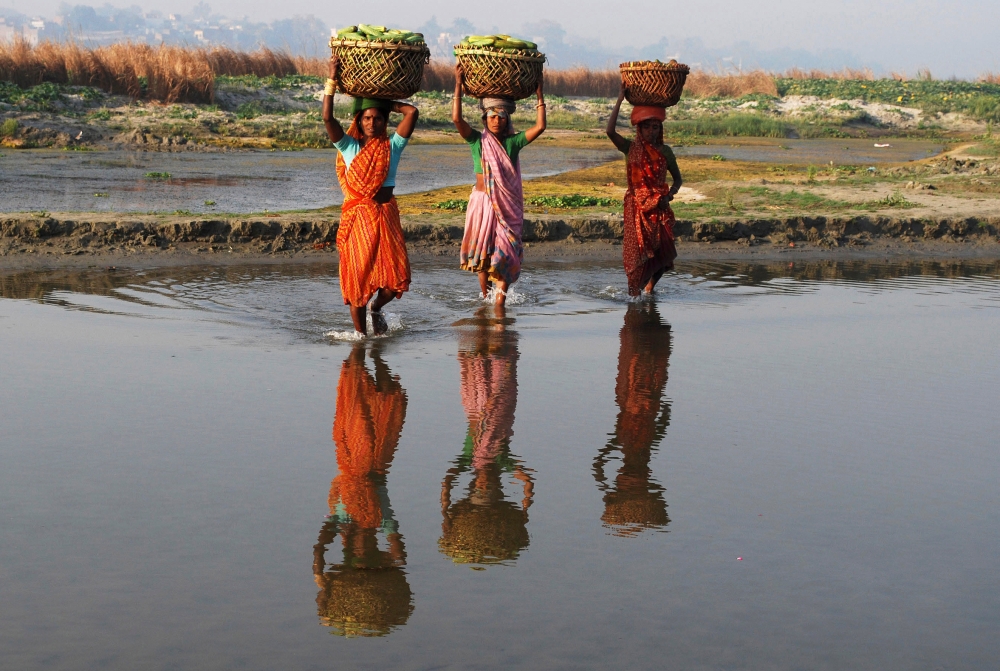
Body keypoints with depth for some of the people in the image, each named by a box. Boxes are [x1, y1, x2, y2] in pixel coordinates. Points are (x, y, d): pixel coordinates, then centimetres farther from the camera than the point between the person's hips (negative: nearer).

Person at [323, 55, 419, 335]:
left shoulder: (392, 146, 6)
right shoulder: (349, 146, 3)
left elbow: (412, 111, -3)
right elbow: (327, 117, -11)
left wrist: (388, 104, 8)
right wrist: (332, 80, -12)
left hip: (386, 215, 1)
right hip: (357, 216, -1)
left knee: (396, 276, -7)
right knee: (358, 277, 1)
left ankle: (376, 308, 26)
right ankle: (360, 335, 16)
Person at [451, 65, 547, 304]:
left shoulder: (513, 142, 3)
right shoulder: (477, 140, -1)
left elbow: (540, 126, -5)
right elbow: (457, 119, -14)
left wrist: (539, 94, -5)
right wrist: (459, 85, -16)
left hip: (508, 206, 1)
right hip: (482, 202, -1)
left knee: (506, 254, -3)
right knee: (482, 252, 7)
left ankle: (500, 302, 2)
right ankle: (484, 296, 24)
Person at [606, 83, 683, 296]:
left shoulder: (664, 151, 7)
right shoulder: (631, 148, -1)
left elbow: (677, 178, 15)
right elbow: (610, 131, -18)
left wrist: (670, 194, -7)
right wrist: (620, 99, -19)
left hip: (659, 207, 3)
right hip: (637, 206, -3)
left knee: (664, 252, -1)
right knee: (638, 251, -6)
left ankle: (649, 287, 25)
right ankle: (634, 294, 8)